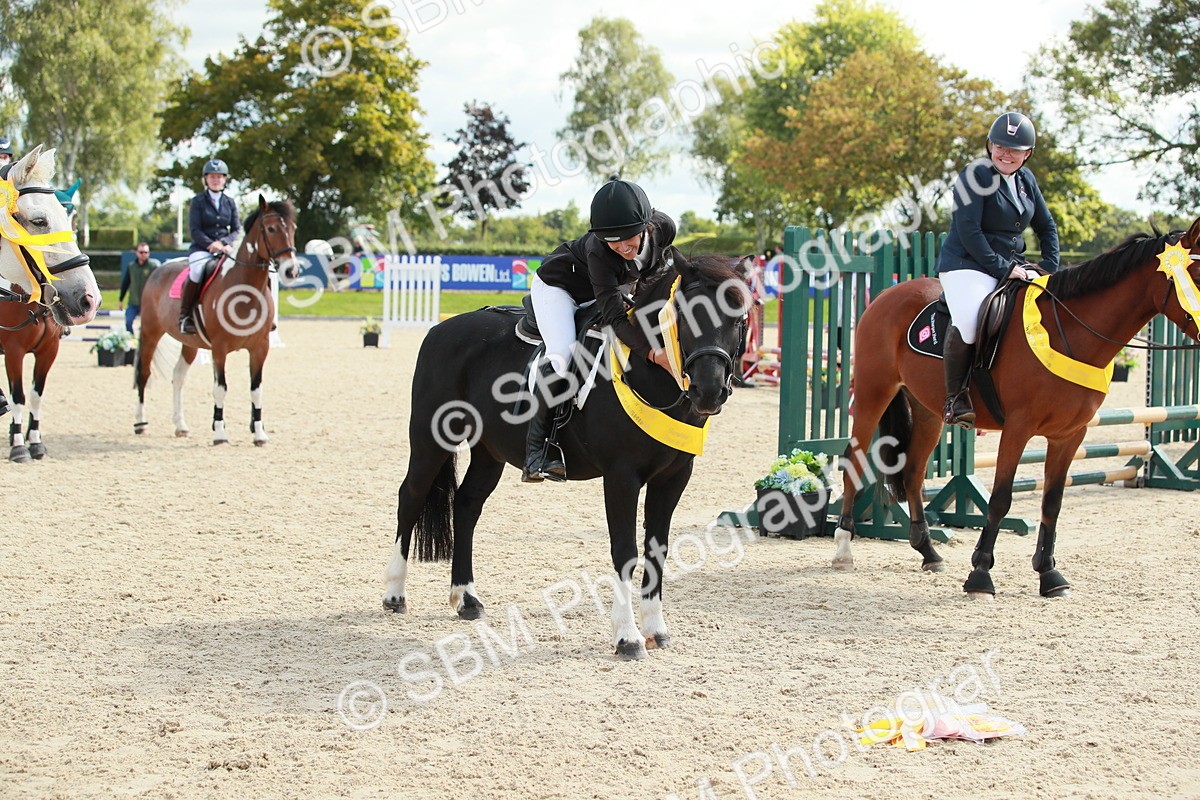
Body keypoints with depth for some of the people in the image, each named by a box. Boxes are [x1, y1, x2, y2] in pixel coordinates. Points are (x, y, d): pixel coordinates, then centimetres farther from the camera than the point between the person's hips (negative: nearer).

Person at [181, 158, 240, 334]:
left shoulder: (230, 202, 14)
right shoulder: (198, 201, 4)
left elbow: (237, 229, 9)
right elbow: (194, 230, -4)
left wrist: (224, 242, -11)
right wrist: (210, 244, -19)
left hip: (226, 247, 4)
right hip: (201, 248, -4)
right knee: (197, 272, -37)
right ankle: (184, 316, -25)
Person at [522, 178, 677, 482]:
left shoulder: (663, 227, -28)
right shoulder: (598, 252, -41)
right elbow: (614, 317, -45)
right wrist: (653, 352, -57)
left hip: (613, 289, 7)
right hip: (557, 286, -7)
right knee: (562, 351, -28)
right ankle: (537, 450, -25)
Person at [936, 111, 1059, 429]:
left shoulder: (1026, 179, 12)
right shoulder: (975, 175, -9)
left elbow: (1046, 228, 20)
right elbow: (969, 232, -16)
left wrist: (1050, 272, 7)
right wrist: (1003, 269, -18)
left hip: (1013, 267, 7)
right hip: (967, 265, -7)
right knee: (968, 321, -34)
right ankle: (955, 398, -19)